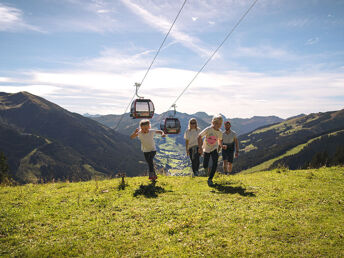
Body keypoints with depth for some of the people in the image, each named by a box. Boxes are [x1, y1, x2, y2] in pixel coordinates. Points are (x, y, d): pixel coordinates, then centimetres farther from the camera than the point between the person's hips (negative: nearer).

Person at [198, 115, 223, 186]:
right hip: (206, 149, -2)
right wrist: (200, 148, -20)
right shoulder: (208, 129, -20)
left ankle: (210, 179, -8)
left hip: (214, 149, 2)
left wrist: (221, 146, 3)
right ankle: (206, 167, 44)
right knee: (205, 166, 3)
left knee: (215, 164, -19)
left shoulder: (220, 133, -8)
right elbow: (199, 137, -15)